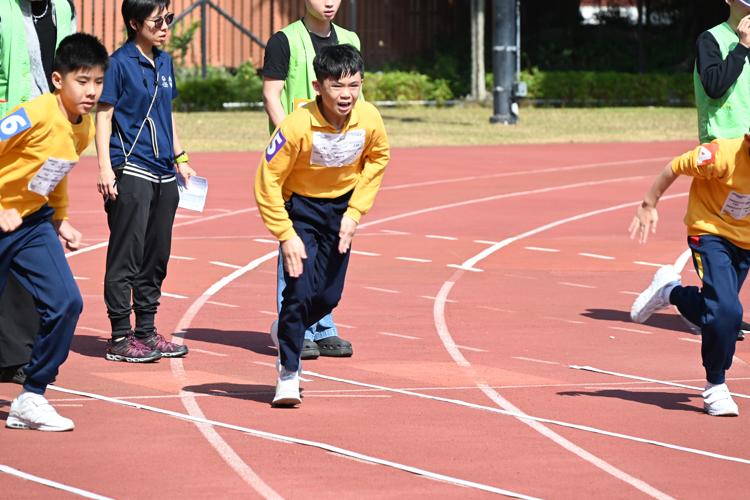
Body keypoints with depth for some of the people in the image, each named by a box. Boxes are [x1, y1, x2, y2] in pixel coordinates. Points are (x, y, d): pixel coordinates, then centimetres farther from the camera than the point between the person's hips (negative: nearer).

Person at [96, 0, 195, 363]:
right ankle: (120, 338, -3)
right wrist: (105, 168, -16)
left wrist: (180, 159, 21)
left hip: (163, 174, 7)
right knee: (127, 254, -6)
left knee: (157, 255, 11)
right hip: (131, 170, -7)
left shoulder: (164, 62, 14)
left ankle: (146, 332, 20)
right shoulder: (120, 63, -7)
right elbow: (104, 116, -9)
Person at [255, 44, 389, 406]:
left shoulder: (369, 120, -19)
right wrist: (286, 236, -22)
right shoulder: (298, 126, -30)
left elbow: (378, 158, 4)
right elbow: (266, 182, -21)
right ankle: (288, 373, 1)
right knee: (301, 290, -15)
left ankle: (288, 333, 36)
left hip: (340, 208, 4)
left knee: (329, 297, 5)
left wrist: (355, 211, -2)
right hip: (299, 207, -4)